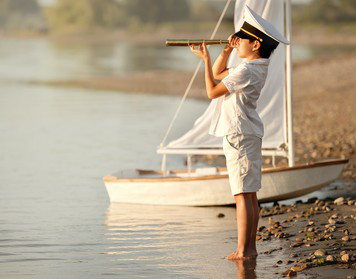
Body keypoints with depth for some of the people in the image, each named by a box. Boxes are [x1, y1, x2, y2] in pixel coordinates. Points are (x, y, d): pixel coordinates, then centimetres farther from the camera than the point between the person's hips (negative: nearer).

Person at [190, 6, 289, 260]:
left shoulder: (246, 71, -18)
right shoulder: (255, 66, 13)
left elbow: (212, 91, -12)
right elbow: (217, 74, 24)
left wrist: (206, 59, -5)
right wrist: (227, 50, 11)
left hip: (239, 136, -10)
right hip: (248, 135, 10)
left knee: (243, 195, -9)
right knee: (250, 195, 10)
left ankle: (243, 251, -9)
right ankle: (250, 248, 14)